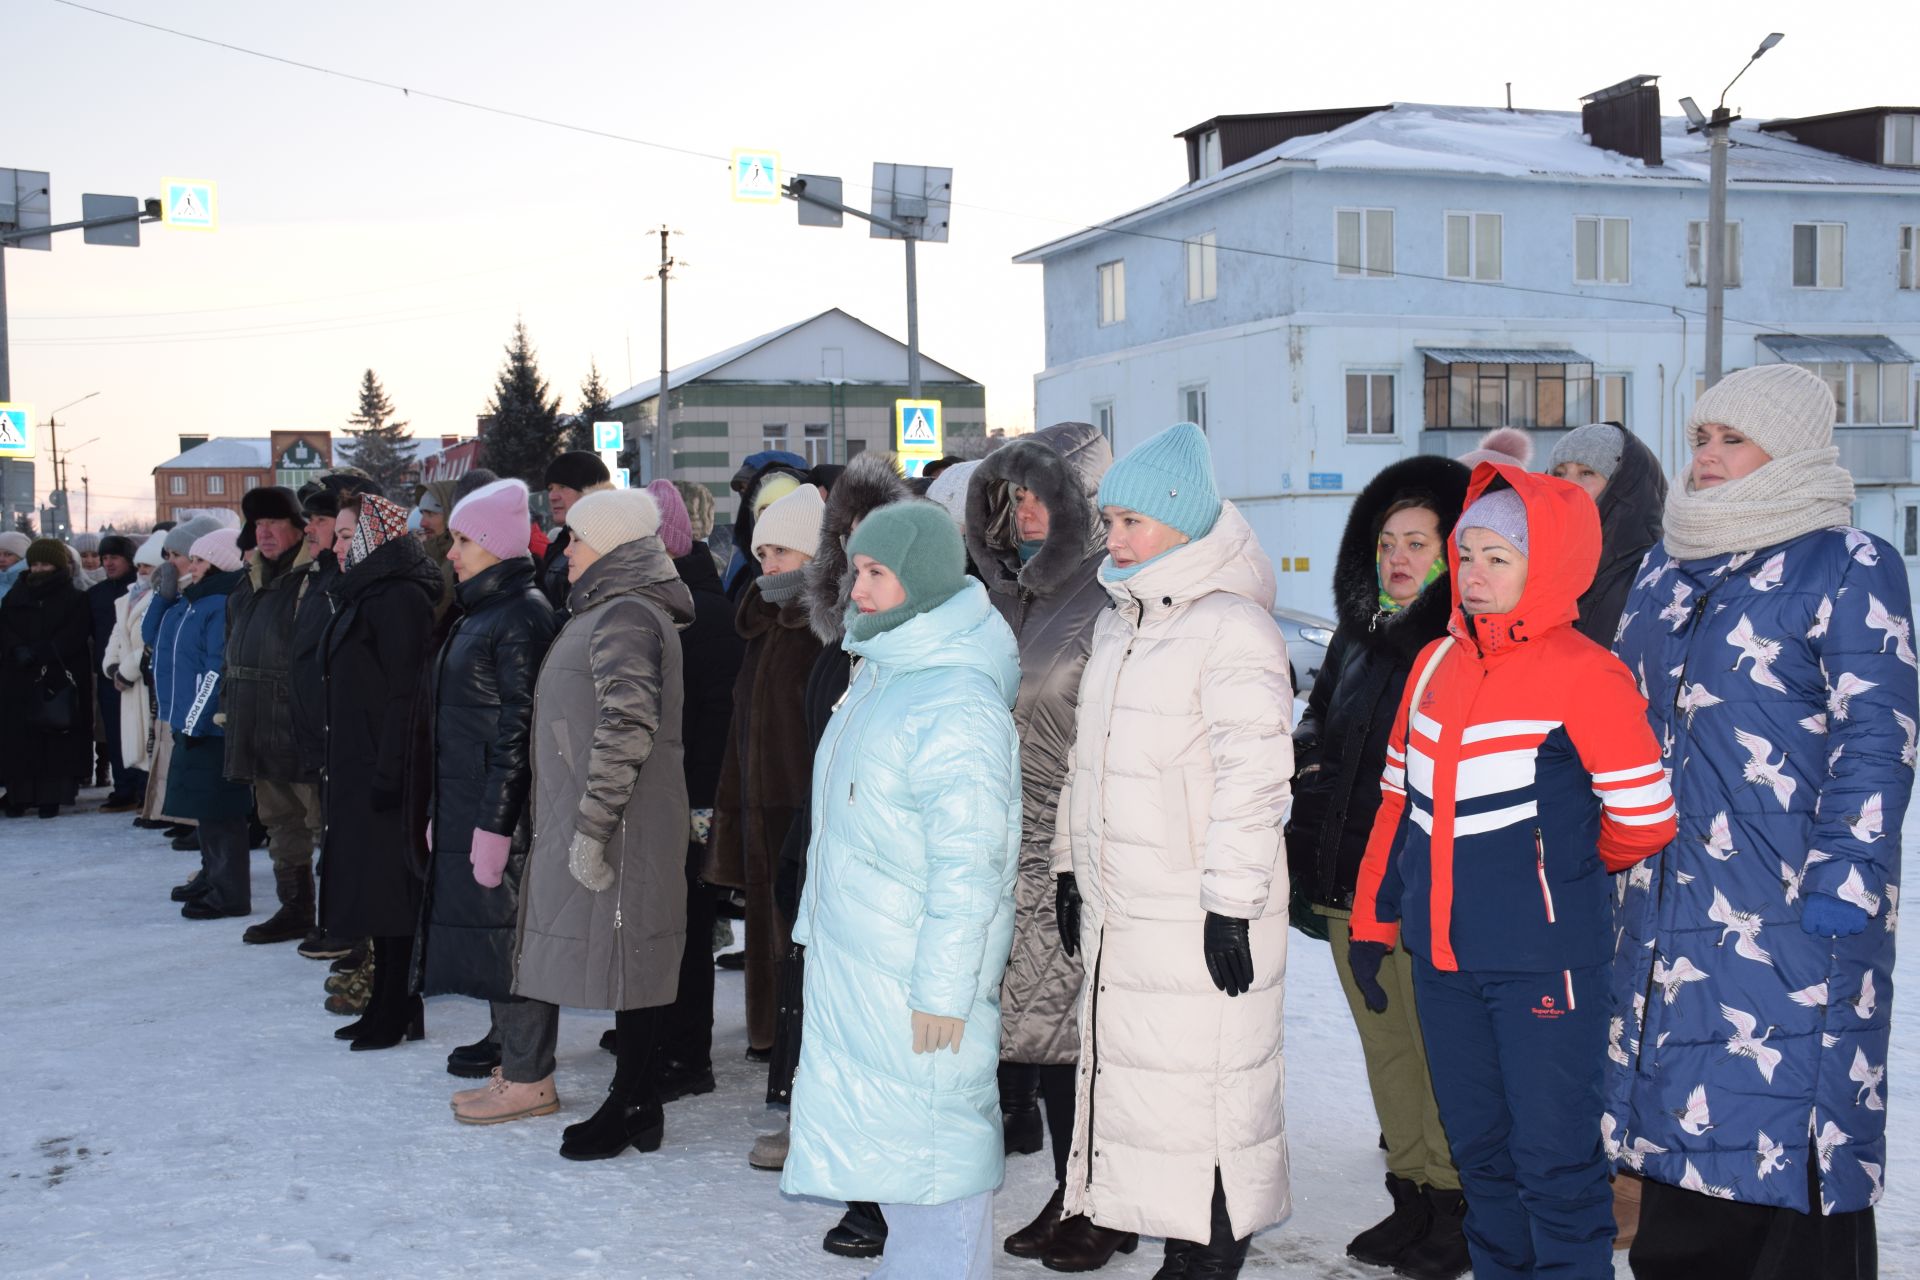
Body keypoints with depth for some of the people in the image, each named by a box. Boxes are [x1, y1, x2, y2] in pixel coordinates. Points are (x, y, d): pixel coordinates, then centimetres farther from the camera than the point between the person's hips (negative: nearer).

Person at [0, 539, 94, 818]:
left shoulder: (74, 599, 4)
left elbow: (73, 637, -7)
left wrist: (38, 653, -16)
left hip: (59, 679, -3)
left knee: (56, 738, -7)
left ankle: (52, 796, -3)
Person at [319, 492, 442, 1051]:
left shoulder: (400, 597, -13)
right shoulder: (362, 594, 17)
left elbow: (404, 691, -20)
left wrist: (387, 770, -23)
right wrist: (336, 770, 17)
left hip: (384, 768, -10)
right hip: (355, 767, 10)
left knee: (391, 891, -4)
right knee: (372, 891, 12)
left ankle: (399, 1014, 2)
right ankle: (385, 1006, 18)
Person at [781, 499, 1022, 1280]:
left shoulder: (957, 705, -22)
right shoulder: (882, 672, 10)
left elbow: (969, 864, -23)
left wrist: (942, 990, -21)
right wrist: (820, 925, 20)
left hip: (919, 966, -10)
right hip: (855, 958, 10)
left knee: (931, 1125, 0)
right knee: (876, 1121, 18)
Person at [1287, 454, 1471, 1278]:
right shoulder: (1357, 636, 13)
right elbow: (1316, 741, 21)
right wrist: (1305, 861, 17)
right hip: (1348, 884, 7)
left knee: (1442, 1052, 1)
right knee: (1385, 1048, 13)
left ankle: (1453, 1210, 14)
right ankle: (1410, 1198, 25)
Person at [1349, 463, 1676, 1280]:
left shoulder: (1583, 675, -11)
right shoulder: (1436, 663, 9)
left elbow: (1644, 821, -9)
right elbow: (1398, 802, 15)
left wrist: (1567, 864, 9)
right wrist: (1371, 921, 15)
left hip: (1543, 961, -6)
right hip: (1441, 954, 6)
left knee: (1554, 1159, 1)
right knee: (1478, 1150, 17)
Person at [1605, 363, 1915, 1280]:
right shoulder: (1668, 569, 15)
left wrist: (1842, 888, -16)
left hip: (1792, 919, -7)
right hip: (1670, 911, 7)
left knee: (1790, 1130, -4)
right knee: (1677, 1107, 12)